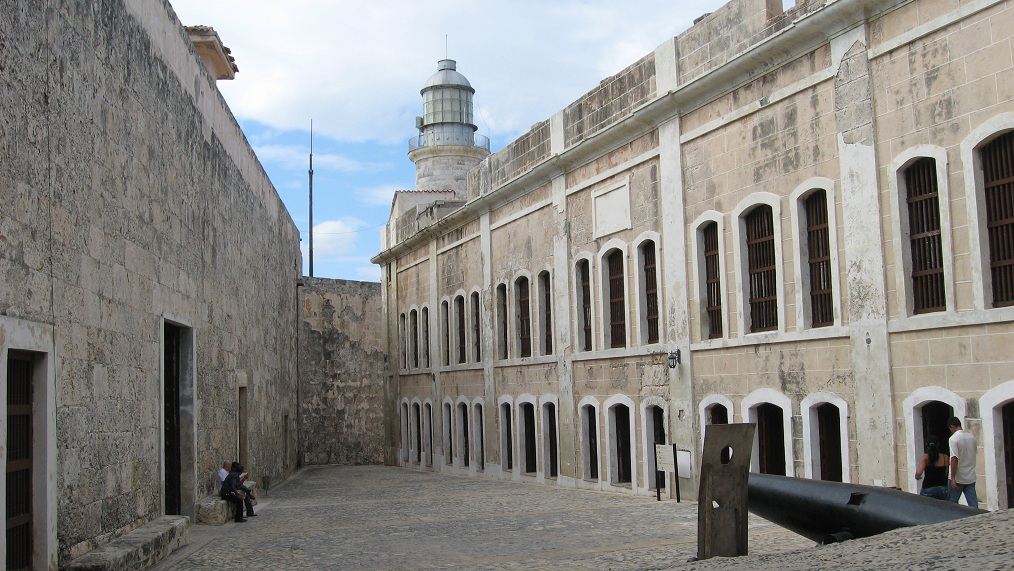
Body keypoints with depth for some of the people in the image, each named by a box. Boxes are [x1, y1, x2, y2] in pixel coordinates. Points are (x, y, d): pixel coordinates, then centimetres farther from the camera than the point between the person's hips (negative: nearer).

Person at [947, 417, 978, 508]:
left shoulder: (953, 439, -15)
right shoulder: (972, 437, 6)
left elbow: (954, 459, -21)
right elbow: (974, 454, 17)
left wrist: (953, 478, -19)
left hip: (958, 477, -6)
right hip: (971, 477, 6)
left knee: (953, 504, 9)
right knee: (973, 504, 4)